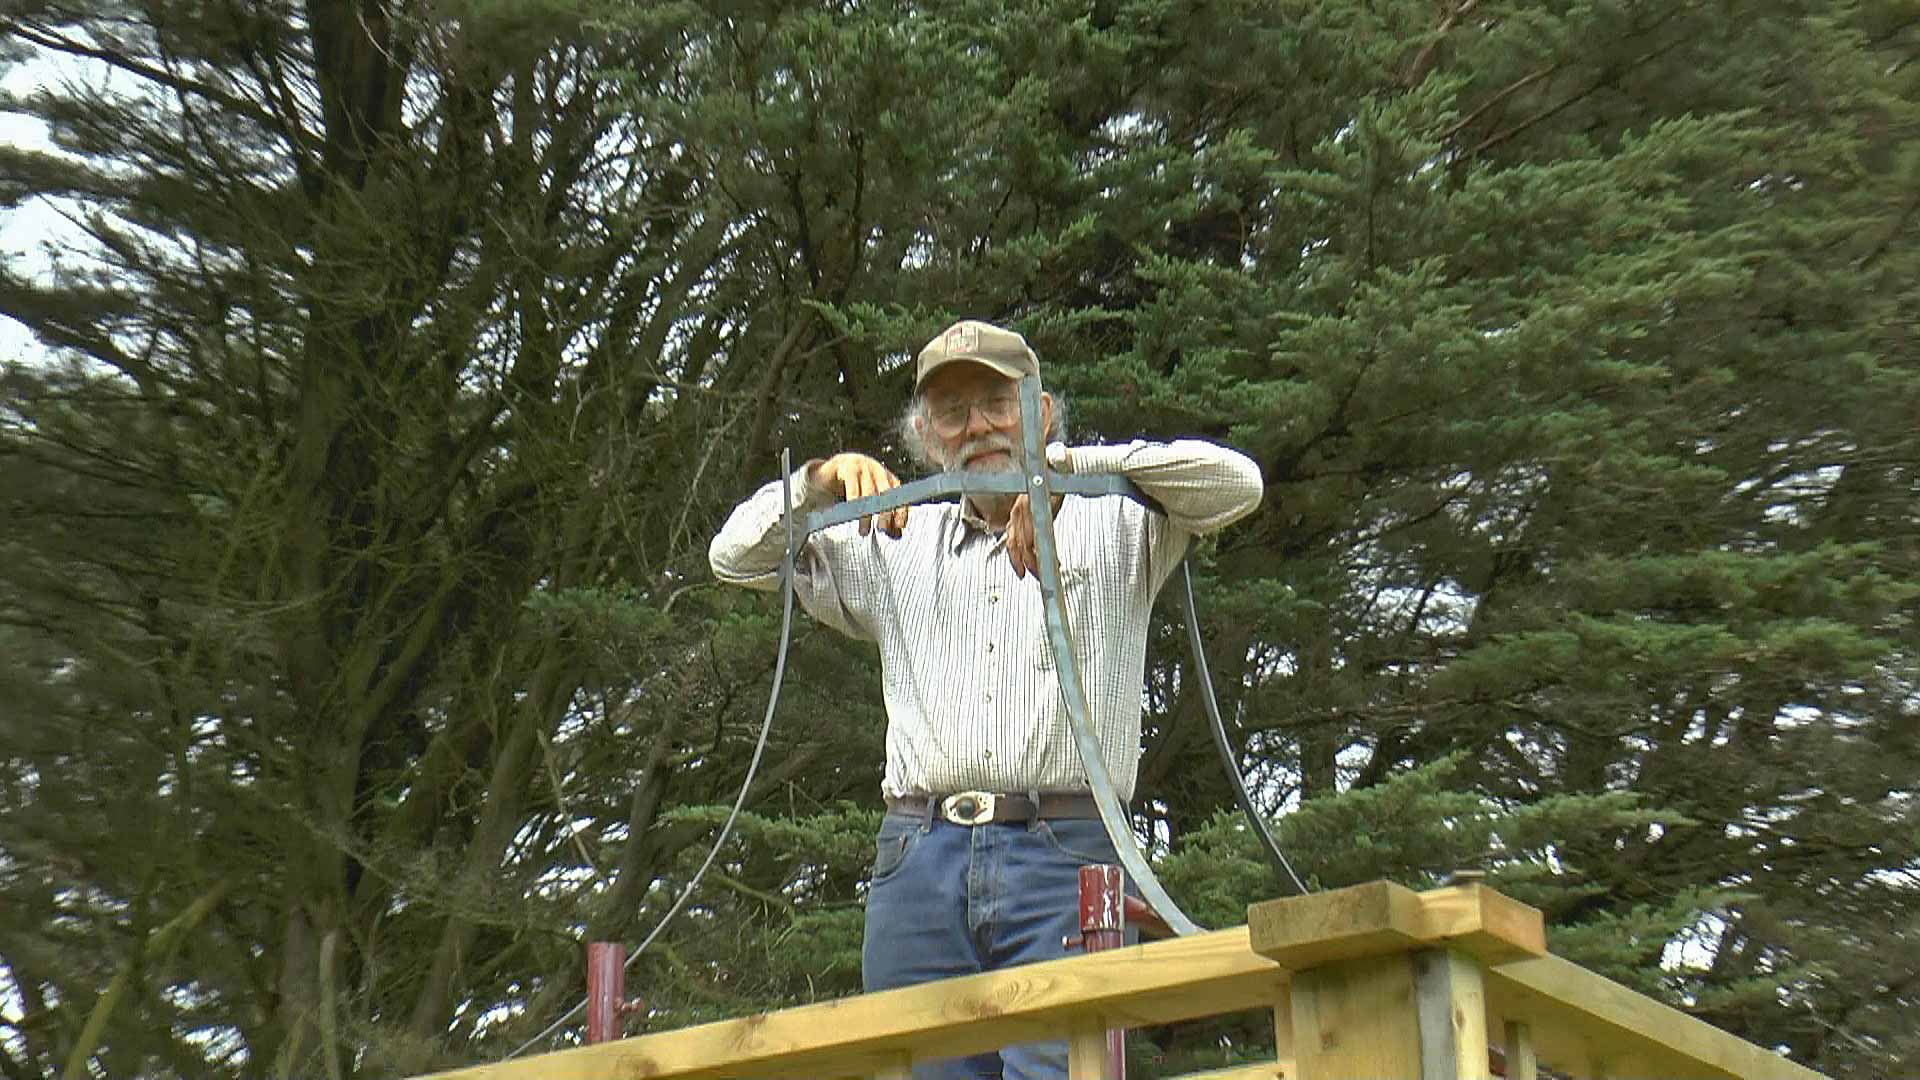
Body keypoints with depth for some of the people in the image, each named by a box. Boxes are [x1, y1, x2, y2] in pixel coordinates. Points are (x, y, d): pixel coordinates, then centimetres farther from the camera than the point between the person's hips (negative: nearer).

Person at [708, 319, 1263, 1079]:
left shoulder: (1110, 526, 15)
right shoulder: (896, 543, 24)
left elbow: (1234, 484, -2)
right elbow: (737, 557, 22)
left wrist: (1069, 466, -11)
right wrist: (818, 483, 3)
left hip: (1063, 854, -3)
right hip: (919, 860, 3)